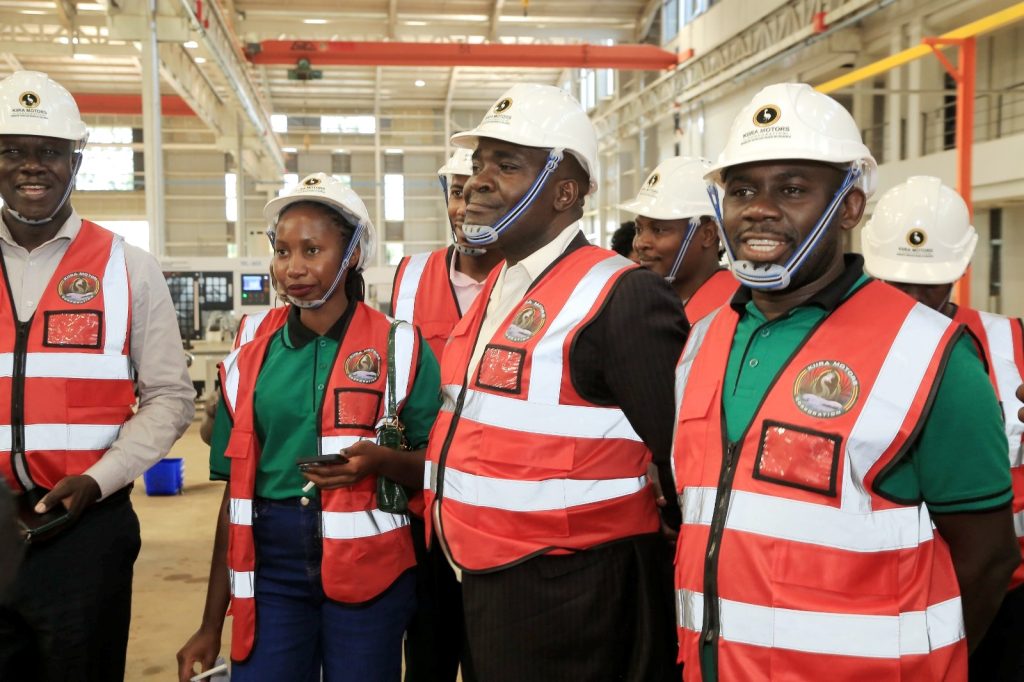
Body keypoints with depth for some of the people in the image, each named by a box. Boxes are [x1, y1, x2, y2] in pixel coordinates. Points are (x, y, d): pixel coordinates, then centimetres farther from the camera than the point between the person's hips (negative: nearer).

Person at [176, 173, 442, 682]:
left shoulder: (399, 349, -4)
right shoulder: (250, 362, 6)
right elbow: (236, 494, 9)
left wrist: (380, 460, -22)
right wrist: (211, 624, 10)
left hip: (368, 566, -2)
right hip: (271, 565, 3)